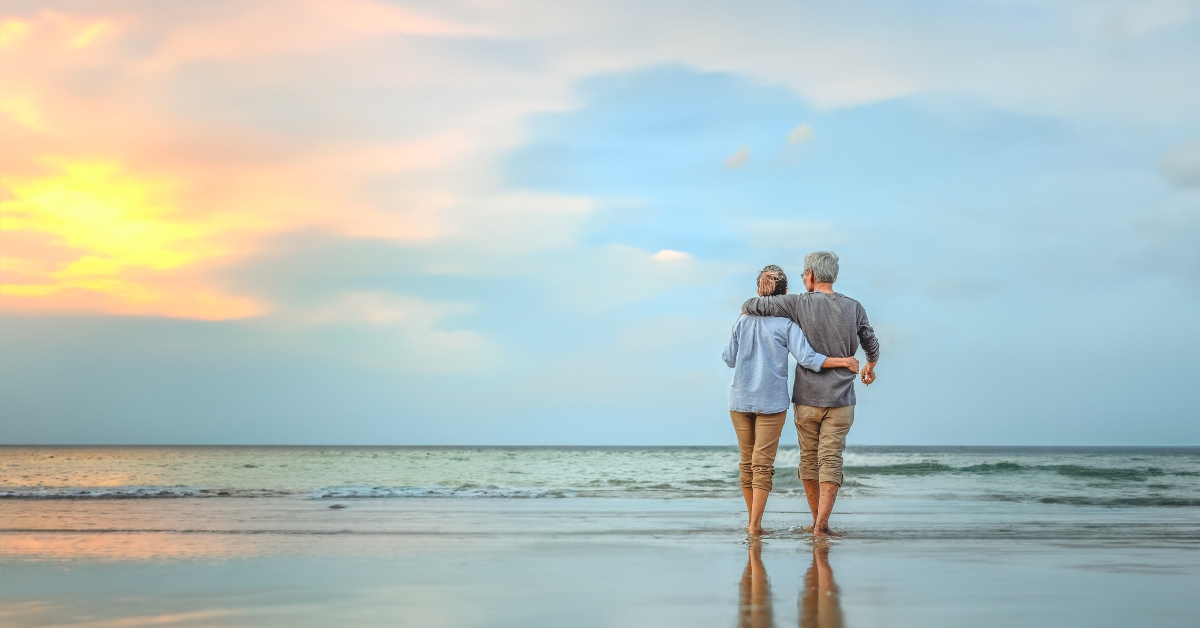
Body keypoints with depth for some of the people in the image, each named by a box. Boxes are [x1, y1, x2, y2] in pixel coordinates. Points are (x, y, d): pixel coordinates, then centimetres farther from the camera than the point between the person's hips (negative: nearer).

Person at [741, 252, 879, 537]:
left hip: (806, 398, -1)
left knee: (809, 459, 13)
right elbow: (871, 346, 14)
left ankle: (817, 521, 23)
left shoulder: (800, 304, -9)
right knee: (831, 461, 2)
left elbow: (750, 306, -10)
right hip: (840, 400, 1)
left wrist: (748, 310, 14)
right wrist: (870, 367, 35)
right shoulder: (854, 308, 0)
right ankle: (822, 525, -6)